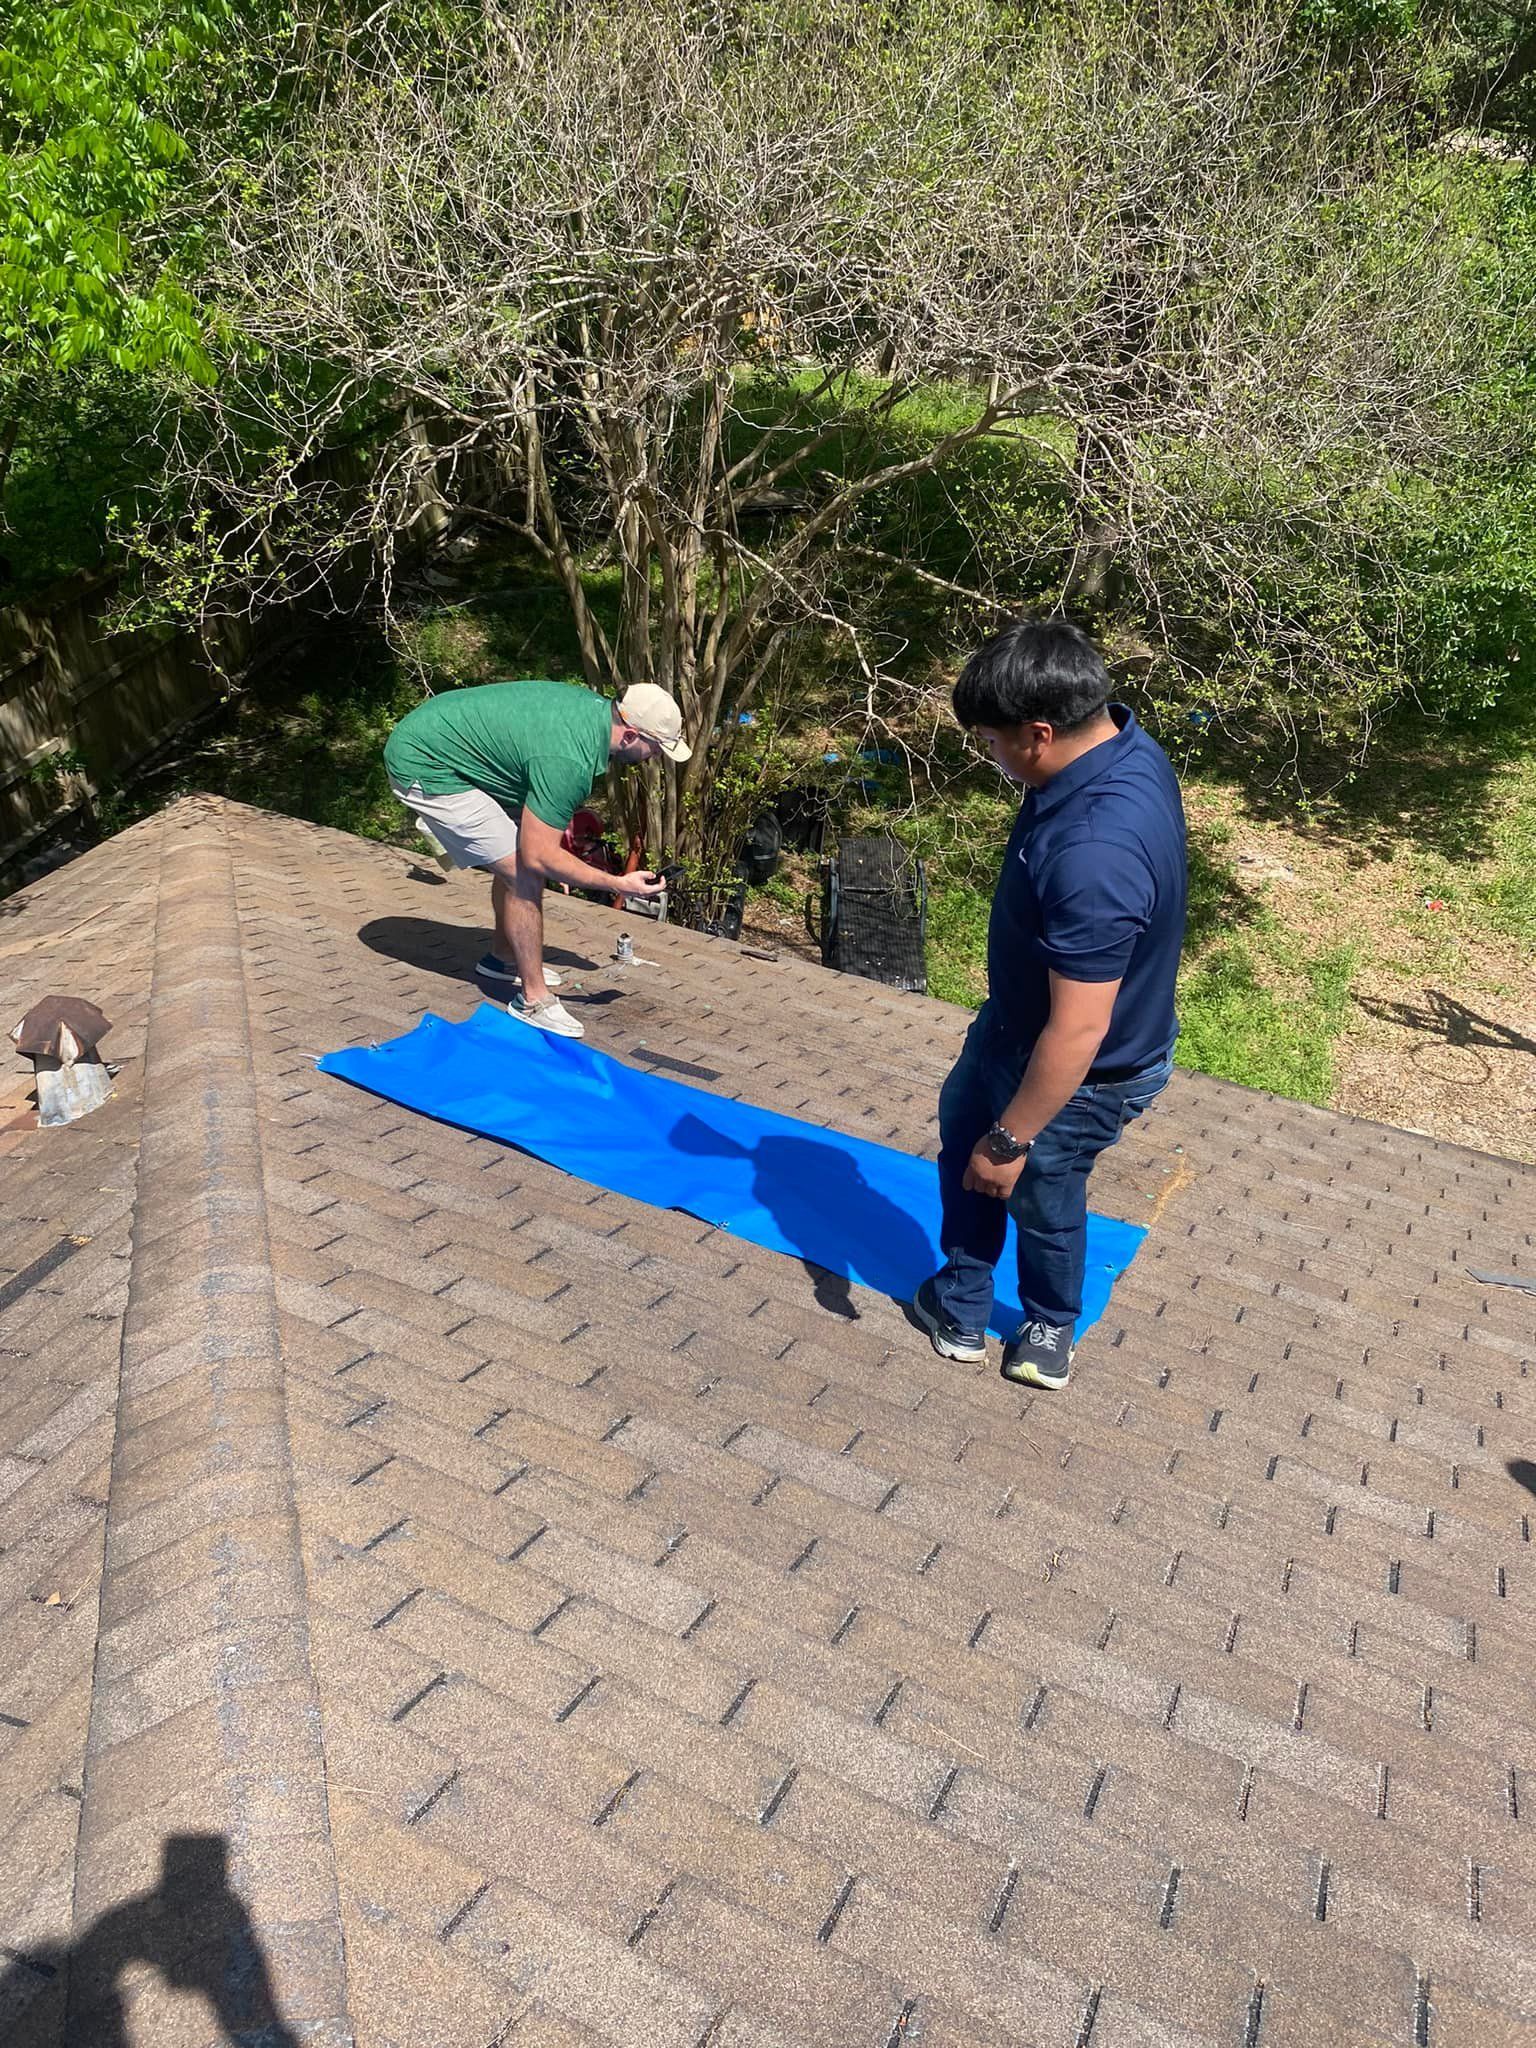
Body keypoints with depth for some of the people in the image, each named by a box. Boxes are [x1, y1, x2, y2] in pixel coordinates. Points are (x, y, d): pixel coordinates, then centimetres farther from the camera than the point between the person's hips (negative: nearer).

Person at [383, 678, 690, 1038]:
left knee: (518, 856, 16)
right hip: (423, 767, -10)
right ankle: (533, 999, 0)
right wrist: (617, 885, -18)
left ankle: (503, 960, 34)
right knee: (522, 871, -10)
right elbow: (539, 856, -24)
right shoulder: (569, 762, -29)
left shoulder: (595, 705, -1)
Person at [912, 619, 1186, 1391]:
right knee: (963, 1132, 27)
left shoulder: (1094, 854, -42)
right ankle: (961, 1306, 48)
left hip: (1080, 1072, -9)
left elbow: (1077, 1033, -35)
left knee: (1038, 1196, 18)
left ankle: (1049, 1333, 49)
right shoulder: (1124, 744, -11)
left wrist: (1011, 1141, -23)